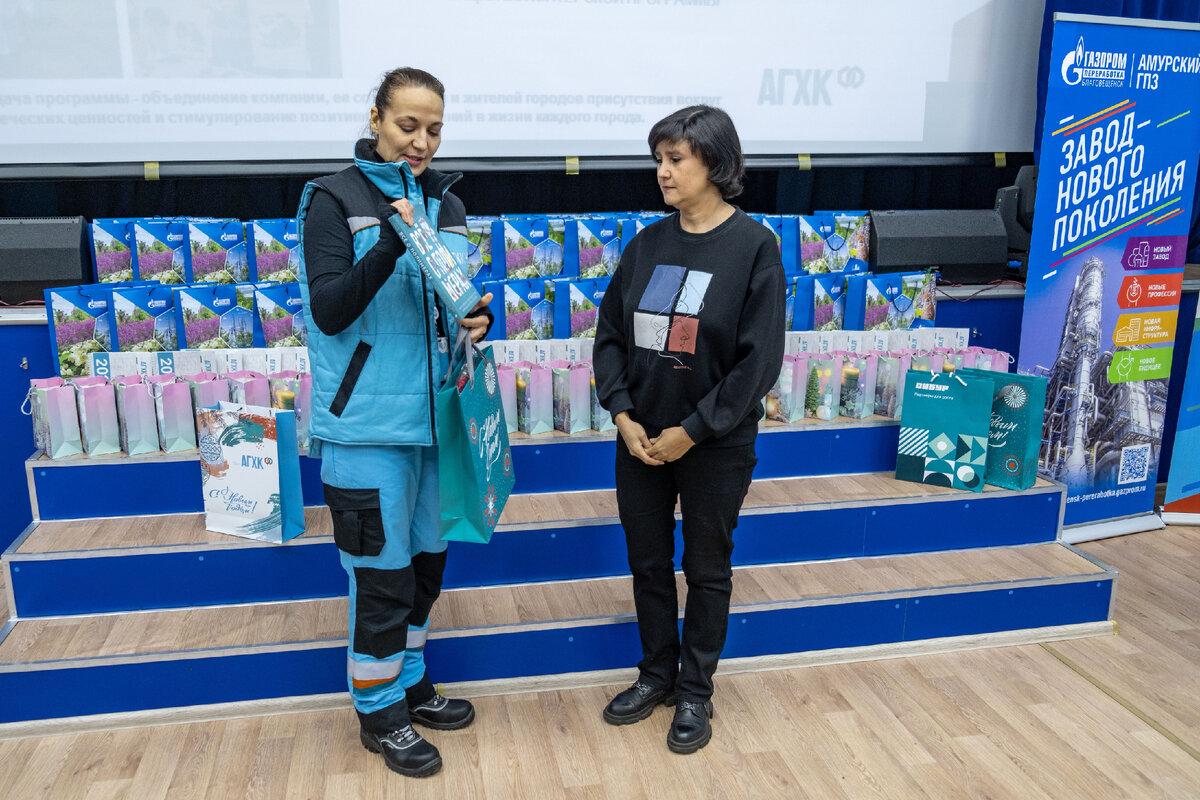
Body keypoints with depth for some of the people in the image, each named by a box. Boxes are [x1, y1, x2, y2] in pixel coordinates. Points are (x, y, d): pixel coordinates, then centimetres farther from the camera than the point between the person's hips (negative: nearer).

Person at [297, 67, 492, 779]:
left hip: (435, 412, 6)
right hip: (368, 421, -6)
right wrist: (391, 243, -26)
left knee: (425, 560, 16)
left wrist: (478, 320, -7)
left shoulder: (448, 205, 11)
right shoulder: (336, 198, -6)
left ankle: (410, 683, 36)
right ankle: (379, 709, 23)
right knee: (381, 569, 3)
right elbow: (329, 310, -13)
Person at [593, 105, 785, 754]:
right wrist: (622, 414, -8)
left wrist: (692, 431, -16)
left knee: (706, 570, 12)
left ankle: (695, 691, 31)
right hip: (640, 441, 5)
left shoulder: (753, 246, -11)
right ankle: (657, 673, 38)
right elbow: (609, 333, 5)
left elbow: (760, 359, -15)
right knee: (648, 563, 16)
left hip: (715, 446, -4)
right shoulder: (646, 245, 3)